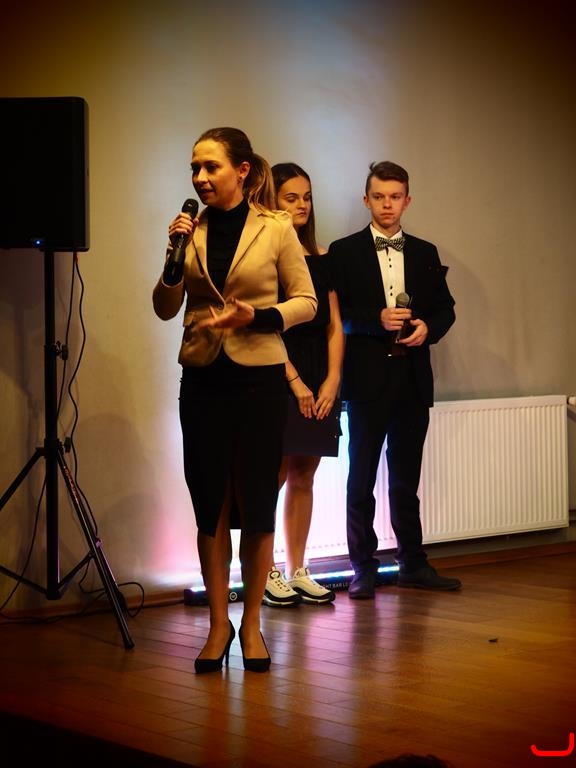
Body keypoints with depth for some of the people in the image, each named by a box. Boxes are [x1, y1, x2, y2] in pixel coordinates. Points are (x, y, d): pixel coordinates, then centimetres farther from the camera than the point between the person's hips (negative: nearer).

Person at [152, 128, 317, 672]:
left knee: (257, 505, 2)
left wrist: (256, 317, -16)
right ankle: (218, 624, 15)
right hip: (202, 379, 3)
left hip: (259, 378, -2)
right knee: (211, 507, 5)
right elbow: (165, 309, 7)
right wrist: (174, 258, -9)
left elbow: (306, 302, 1)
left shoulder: (276, 229, -3)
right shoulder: (193, 229, 5)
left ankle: (251, 624, 15)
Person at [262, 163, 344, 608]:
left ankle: (297, 572, 13)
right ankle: (267, 573, 3)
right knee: (274, 476, -5)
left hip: (318, 383, 6)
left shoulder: (321, 259, 14)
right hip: (276, 378, -6)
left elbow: (334, 325, 11)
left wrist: (332, 379, -2)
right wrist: (295, 382, -14)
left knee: (304, 477, 8)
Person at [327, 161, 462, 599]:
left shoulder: (425, 253, 12)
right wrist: (377, 319, -18)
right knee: (362, 478, 2)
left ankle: (413, 564, 17)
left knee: (406, 478, 11)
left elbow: (445, 307, 14)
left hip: (413, 377, 3)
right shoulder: (344, 252, 1)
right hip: (367, 378, -3)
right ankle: (363, 570, 8)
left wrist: (428, 328, -7)